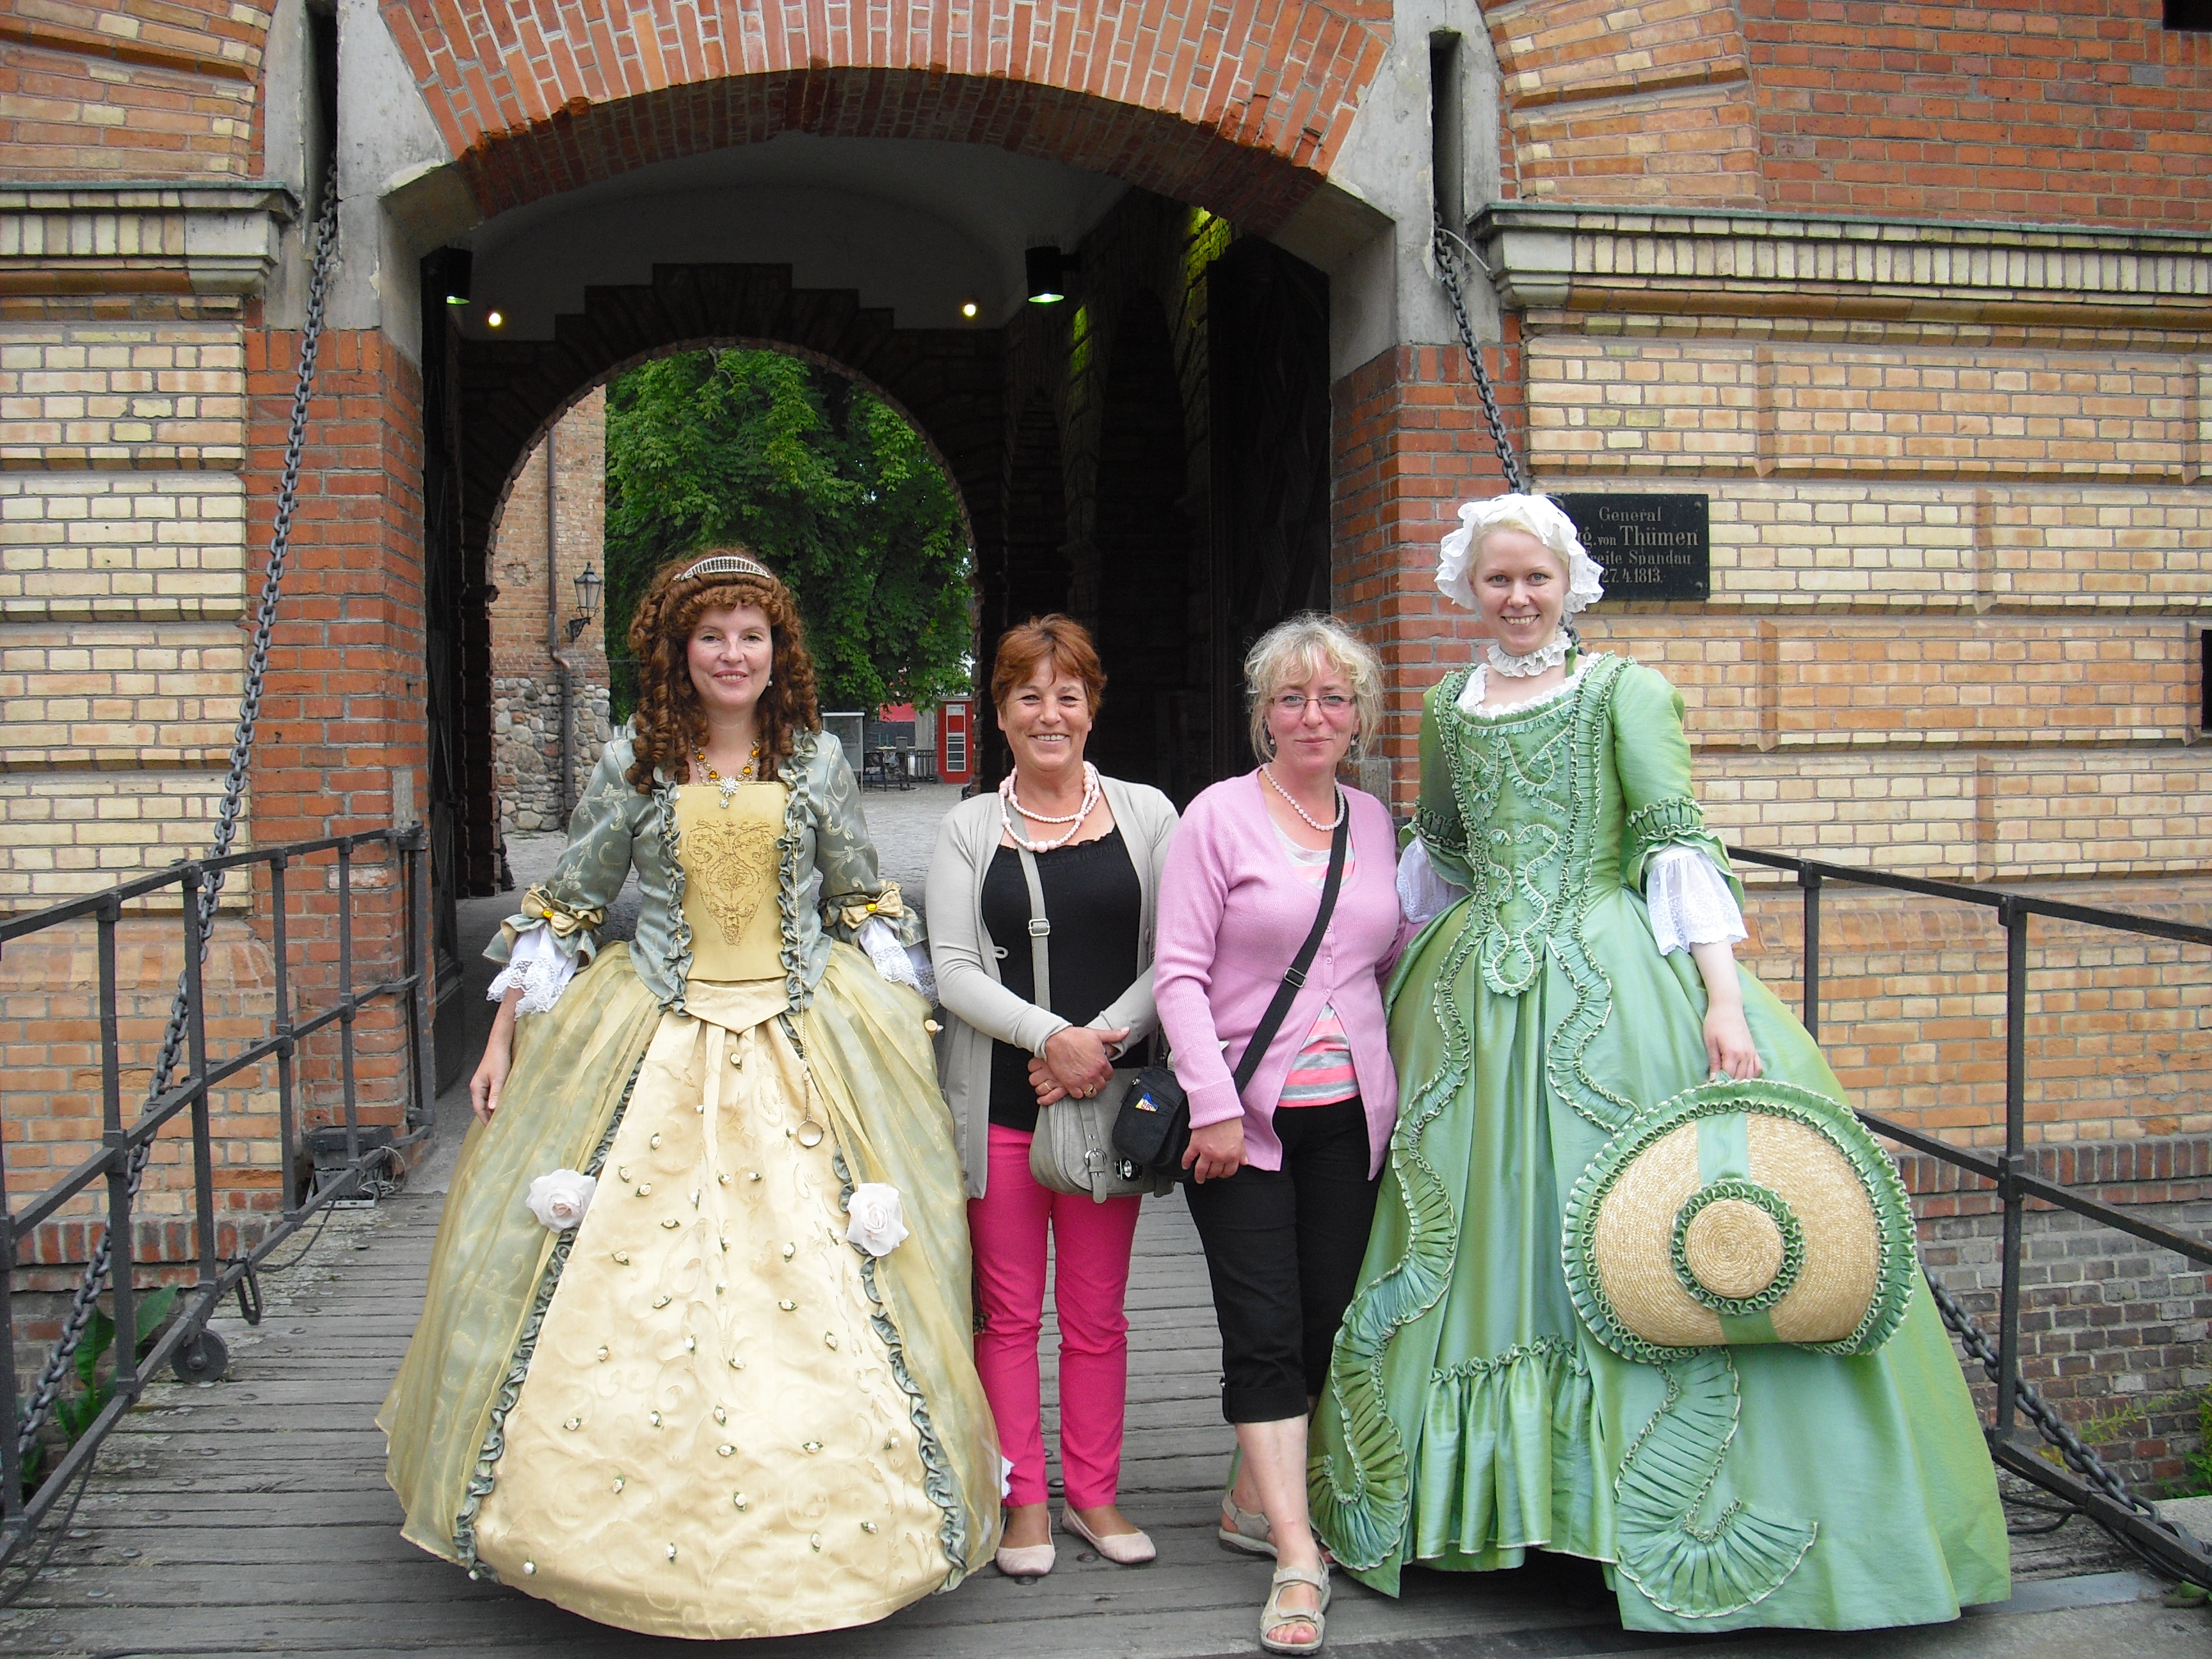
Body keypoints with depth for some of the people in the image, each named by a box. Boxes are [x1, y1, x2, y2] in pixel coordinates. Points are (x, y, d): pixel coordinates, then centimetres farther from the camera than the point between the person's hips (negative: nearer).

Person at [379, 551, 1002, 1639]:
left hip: (804, 1047, 0)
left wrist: (906, 1040, 7)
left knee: (814, 1285, 0)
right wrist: (504, 1038, 4)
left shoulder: (817, 761, 5)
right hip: (656, 1048, 0)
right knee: (629, 1295, -2)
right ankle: (657, 1525, 14)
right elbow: (565, 909, 7)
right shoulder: (634, 764, 3)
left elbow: (865, 909, 12)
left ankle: (806, 1528, 15)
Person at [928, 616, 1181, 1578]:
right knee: (1008, 1311, 6)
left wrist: (1103, 1039, -12)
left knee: (1097, 1312, 9)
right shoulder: (969, 829, 6)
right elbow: (954, 970, -2)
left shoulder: (1145, 815, 6)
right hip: (998, 1102, 0)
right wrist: (1049, 1037, -15)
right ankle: (1024, 1501, 18)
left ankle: (1093, 1495, 23)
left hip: (1107, 1094, 0)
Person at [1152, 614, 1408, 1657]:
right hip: (1245, 1113, -5)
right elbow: (1179, 973, -8)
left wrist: (1403, 1081, 10)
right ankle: (1298, 1561, -1)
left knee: (1327, 1321, 9)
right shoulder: (1220, 816, -5)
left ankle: (1254, 1500, 29)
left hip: (1349, 1114, 5)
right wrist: (1214, 1104, -14)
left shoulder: (1373, 821, 10)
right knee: (1265, 1328, -6)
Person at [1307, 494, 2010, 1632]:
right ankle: (1489, 1493, 20)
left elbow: (1677, 847, -7)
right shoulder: (1448, 707, 14)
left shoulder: (1624, 691, 0)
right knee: (1481, 1236, 7)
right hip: (1478, 991, 5)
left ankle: (1627, 1497, 5)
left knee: (1626, 1239, -6)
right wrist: (1387, 979, 23)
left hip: (1611, 985, -4)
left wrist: (1722, 996, -17)